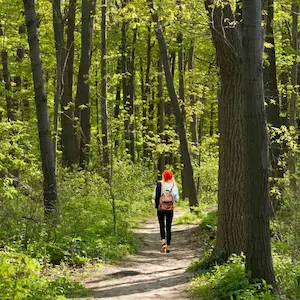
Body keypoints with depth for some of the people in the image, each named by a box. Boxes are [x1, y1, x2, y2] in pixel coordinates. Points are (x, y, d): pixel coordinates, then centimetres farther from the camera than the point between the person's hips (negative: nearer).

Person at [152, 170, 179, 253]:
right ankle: (168, 246, 12)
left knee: (162, 226, 12)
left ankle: (163, 242, -12)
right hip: (169, 209, 0)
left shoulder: (158, 184, -5)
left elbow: (153, 197, -5)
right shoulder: (173, 186, -7)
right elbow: (176, 200, -5)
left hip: (160, 208, 0)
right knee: (168, 227, 11)